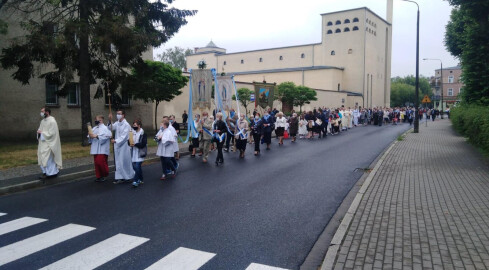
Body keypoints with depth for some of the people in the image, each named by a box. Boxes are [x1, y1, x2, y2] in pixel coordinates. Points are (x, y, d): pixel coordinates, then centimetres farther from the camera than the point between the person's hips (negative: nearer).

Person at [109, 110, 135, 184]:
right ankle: (120, 177, 12)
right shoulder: (117, 123, 8)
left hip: (124, 145, -6)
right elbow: (111, 127, -8)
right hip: (117, 145, 6)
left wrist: (116, 141, -26)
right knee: (118, 162, 7)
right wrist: (110, 121, -23)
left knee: (125, 161, 1)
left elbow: (124, 136, -18)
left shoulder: (126, 125, -12)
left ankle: (128, 176, 15)